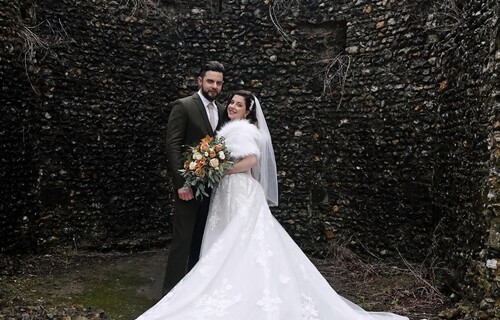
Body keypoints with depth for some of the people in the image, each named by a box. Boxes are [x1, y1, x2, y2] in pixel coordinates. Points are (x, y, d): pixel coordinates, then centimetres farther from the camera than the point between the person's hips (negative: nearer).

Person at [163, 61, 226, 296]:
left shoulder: (222, 111, 12)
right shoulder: (183, 106, -7)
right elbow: (172, 146, -13)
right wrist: (181, 183, -19)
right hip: (189, 185, -6)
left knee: (202, 239, 14)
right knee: (182, 239, -2)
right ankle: (172, 289, 11)